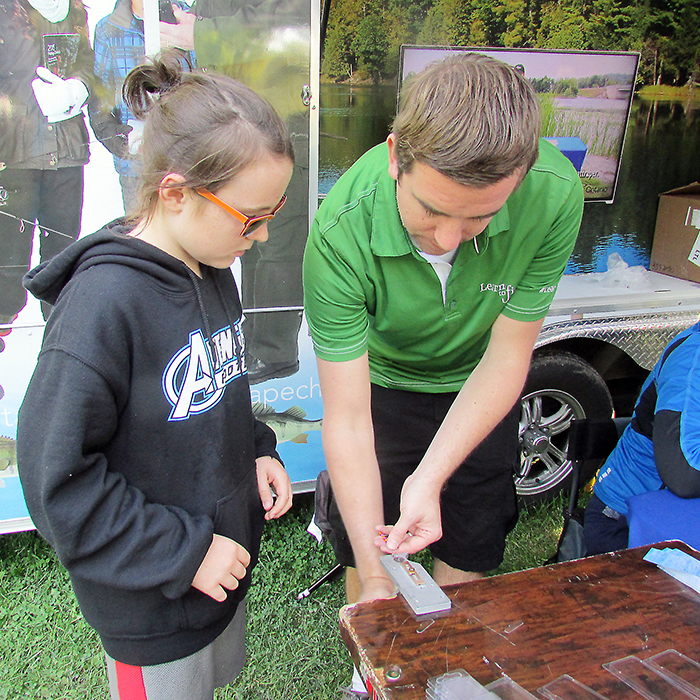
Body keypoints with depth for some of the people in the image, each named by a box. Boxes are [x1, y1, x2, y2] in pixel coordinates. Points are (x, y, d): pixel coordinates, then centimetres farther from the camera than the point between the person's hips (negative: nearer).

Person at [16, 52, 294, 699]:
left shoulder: (212, 270, -3)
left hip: (223, 559, 7)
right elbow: (58, 481, -24)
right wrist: (182, 552, -20)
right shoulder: (103, 305, -29)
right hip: (151, 606, -7)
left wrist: (257, 451, -4)